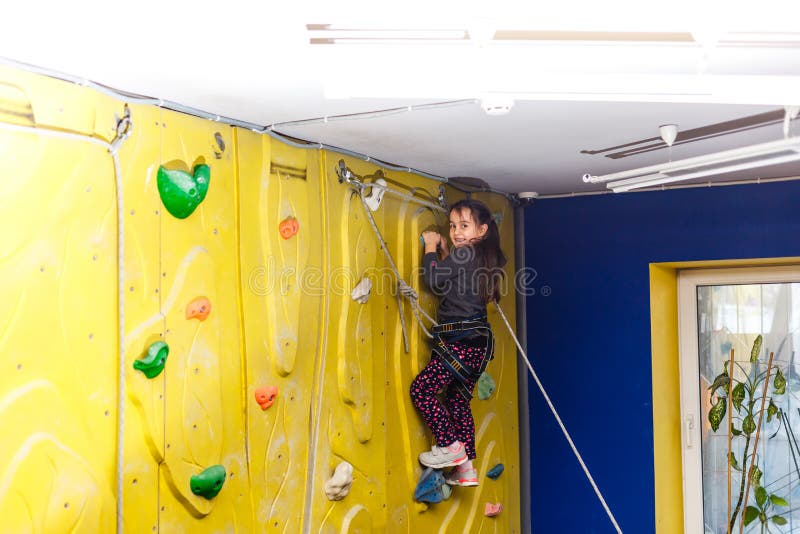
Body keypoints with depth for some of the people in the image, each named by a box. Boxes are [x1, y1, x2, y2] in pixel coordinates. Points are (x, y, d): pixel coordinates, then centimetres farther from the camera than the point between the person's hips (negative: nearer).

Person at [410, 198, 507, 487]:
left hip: (461, 341, -10)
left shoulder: (463, 254, -13)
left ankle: (450, 446, 0)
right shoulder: (484, 258, 15)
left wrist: (431, 248, 3)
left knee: (421, 389, -4)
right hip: (478, 341, 10)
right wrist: (443, 251, 18)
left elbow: (434, 279, -11)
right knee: (458, 400, 15)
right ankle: (466, 468, 17)